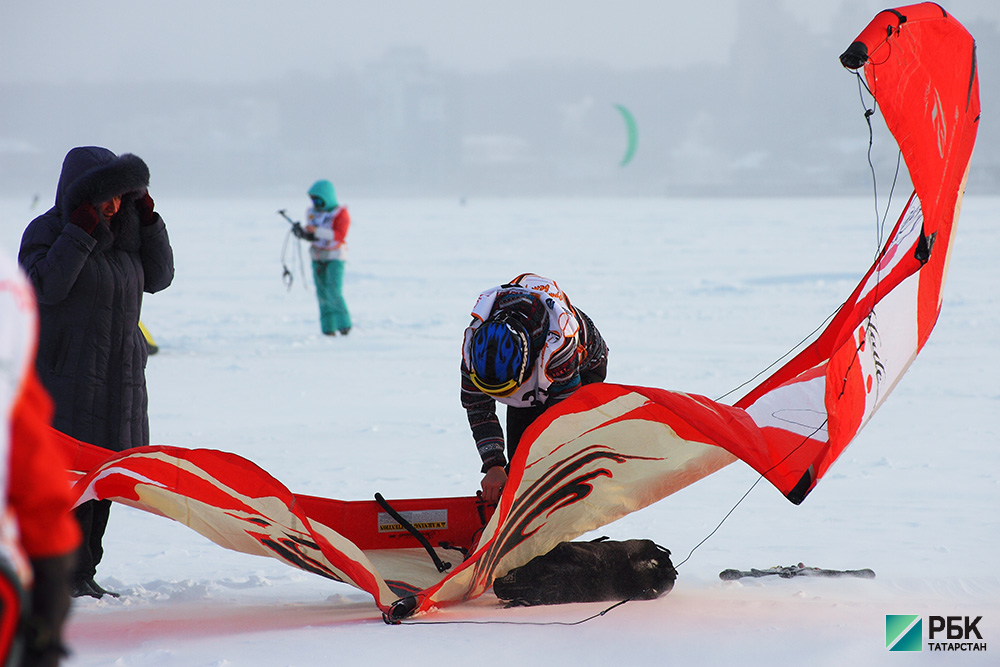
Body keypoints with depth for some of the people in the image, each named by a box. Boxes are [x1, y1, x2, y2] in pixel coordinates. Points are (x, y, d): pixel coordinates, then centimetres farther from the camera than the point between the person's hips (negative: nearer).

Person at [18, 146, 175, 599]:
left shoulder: (126, 231, 13)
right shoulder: (46, 232, -5)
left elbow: (158, 278, 13)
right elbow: (47, 285, -19)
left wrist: (148, 221, 3)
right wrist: (82, 233, -22)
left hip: (119, 377, 6)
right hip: (64, 378, -6)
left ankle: (83, 573, 13)